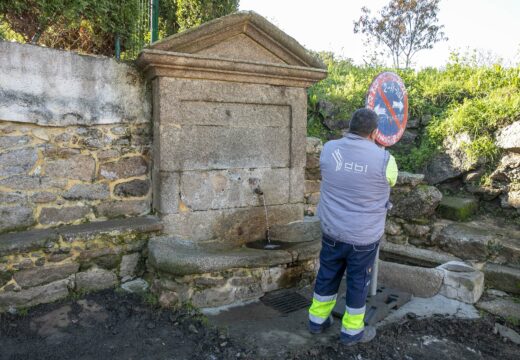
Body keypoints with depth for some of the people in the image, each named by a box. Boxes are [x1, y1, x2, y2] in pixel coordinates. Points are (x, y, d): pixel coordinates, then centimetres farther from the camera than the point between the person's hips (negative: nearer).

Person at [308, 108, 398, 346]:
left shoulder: (329, 149, -9)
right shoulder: (384, 159, -18)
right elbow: (390, 181, 5)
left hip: (332, 230, 4)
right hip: (363, 236, -3)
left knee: (327, 275, 20)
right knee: (358, 282, 15)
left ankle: (317, 319, 37)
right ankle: (351, 331, 32)